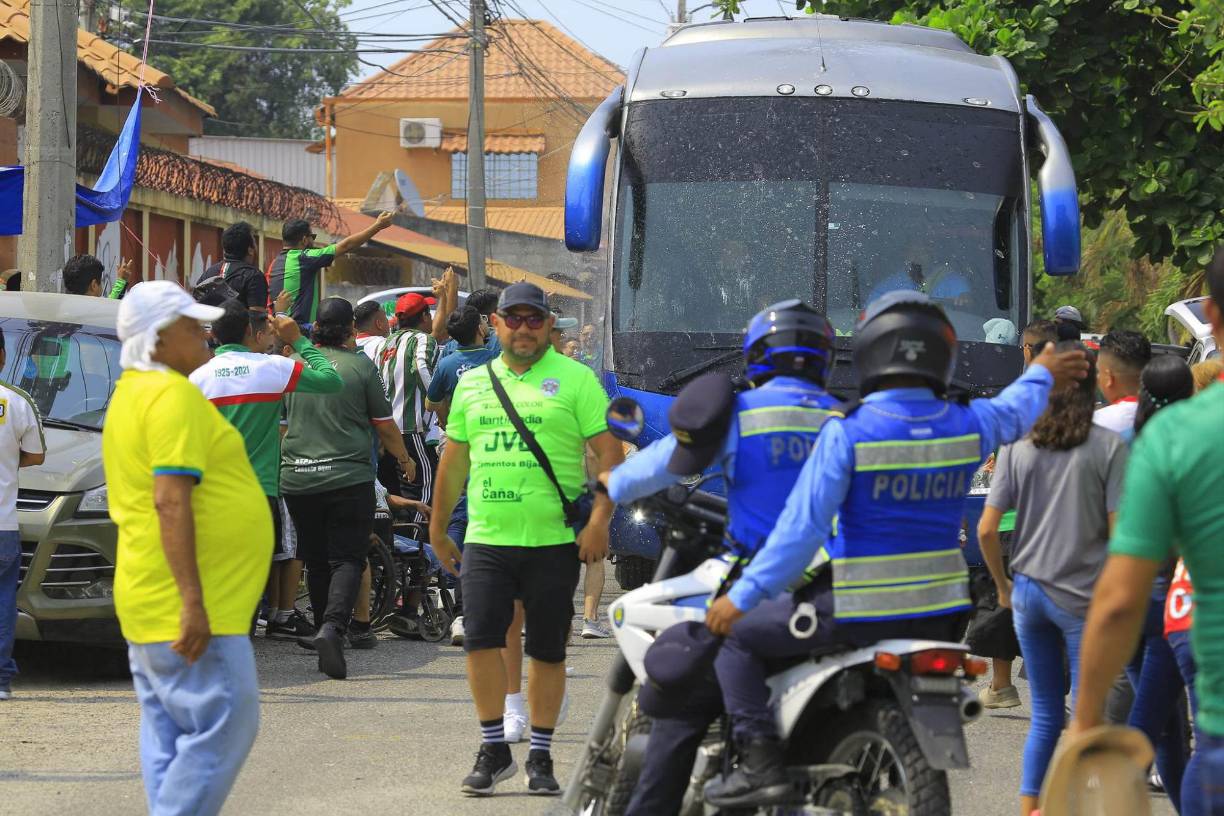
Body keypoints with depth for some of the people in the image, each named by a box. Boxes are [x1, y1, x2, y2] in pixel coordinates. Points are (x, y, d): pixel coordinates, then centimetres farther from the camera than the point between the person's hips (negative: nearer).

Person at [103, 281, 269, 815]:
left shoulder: (133, 394, 18)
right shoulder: (173, 395, -14)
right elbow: (171, 501, -24)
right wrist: (193, 602, -27)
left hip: (154, 607, 11)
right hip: (192, 608, -11)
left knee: (170, 736, 9)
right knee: (225, 726, -10)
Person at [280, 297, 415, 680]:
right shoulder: (360, 366, -4)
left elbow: (281, 417, 20)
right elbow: (385, 426, 4)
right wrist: (405, 459, 21)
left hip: (298, 479, 3)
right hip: (349, 479, -3)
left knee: (316, 561, 14)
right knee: (347, 559, -4)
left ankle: (324, 627, 19)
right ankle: (333, 626, -25)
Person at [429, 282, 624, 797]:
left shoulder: (575, 379, 0)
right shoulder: (473, 383, 12)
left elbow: (610, 453, -4)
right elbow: (454, 460, 19)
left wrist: (599, 521, -14)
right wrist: (438, 528, 20)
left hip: (554, 541, -3)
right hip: (486, 539, 3)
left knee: (547, 651, 5)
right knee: (481, 639, -7)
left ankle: (540, 757, 15)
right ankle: (494, 750, 7)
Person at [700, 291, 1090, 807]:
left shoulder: (848, 433, -16)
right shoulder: (968, 426, 0)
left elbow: (803, 524, -18)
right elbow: (1014, 413, 24)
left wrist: (743, 597, -12)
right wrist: (1042, 375, 47)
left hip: (855, 610, -6)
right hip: (941, 611, 6)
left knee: (737, 635, 6)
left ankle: (760, 760, -6)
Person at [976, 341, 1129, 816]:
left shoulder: (1018, 446, 1)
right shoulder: (1109, 447, -9)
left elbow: (987, 530, -1)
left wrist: (1002, 584, 13)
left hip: (1029, 593, 4)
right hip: (1084, 597, -4)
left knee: (1046, 715, 16)